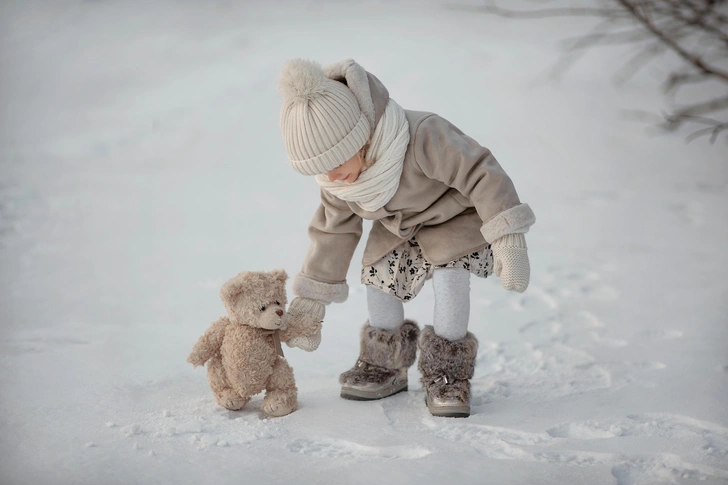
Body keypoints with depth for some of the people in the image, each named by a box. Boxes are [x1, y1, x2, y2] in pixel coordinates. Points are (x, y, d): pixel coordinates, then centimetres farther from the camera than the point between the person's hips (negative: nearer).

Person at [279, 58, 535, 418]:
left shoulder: (422, 137, -41)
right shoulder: (337, 182, -18)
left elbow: (481, 175, -38)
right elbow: (332, 231, -3)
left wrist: (507, 239, -45)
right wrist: (311, 297, 2)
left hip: (456, 216, -5)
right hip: (399, 227, 6)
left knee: (448, 276, -25)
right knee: (378, 278, -6)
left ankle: (446, 372, -5)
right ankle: (385, 365, 19)